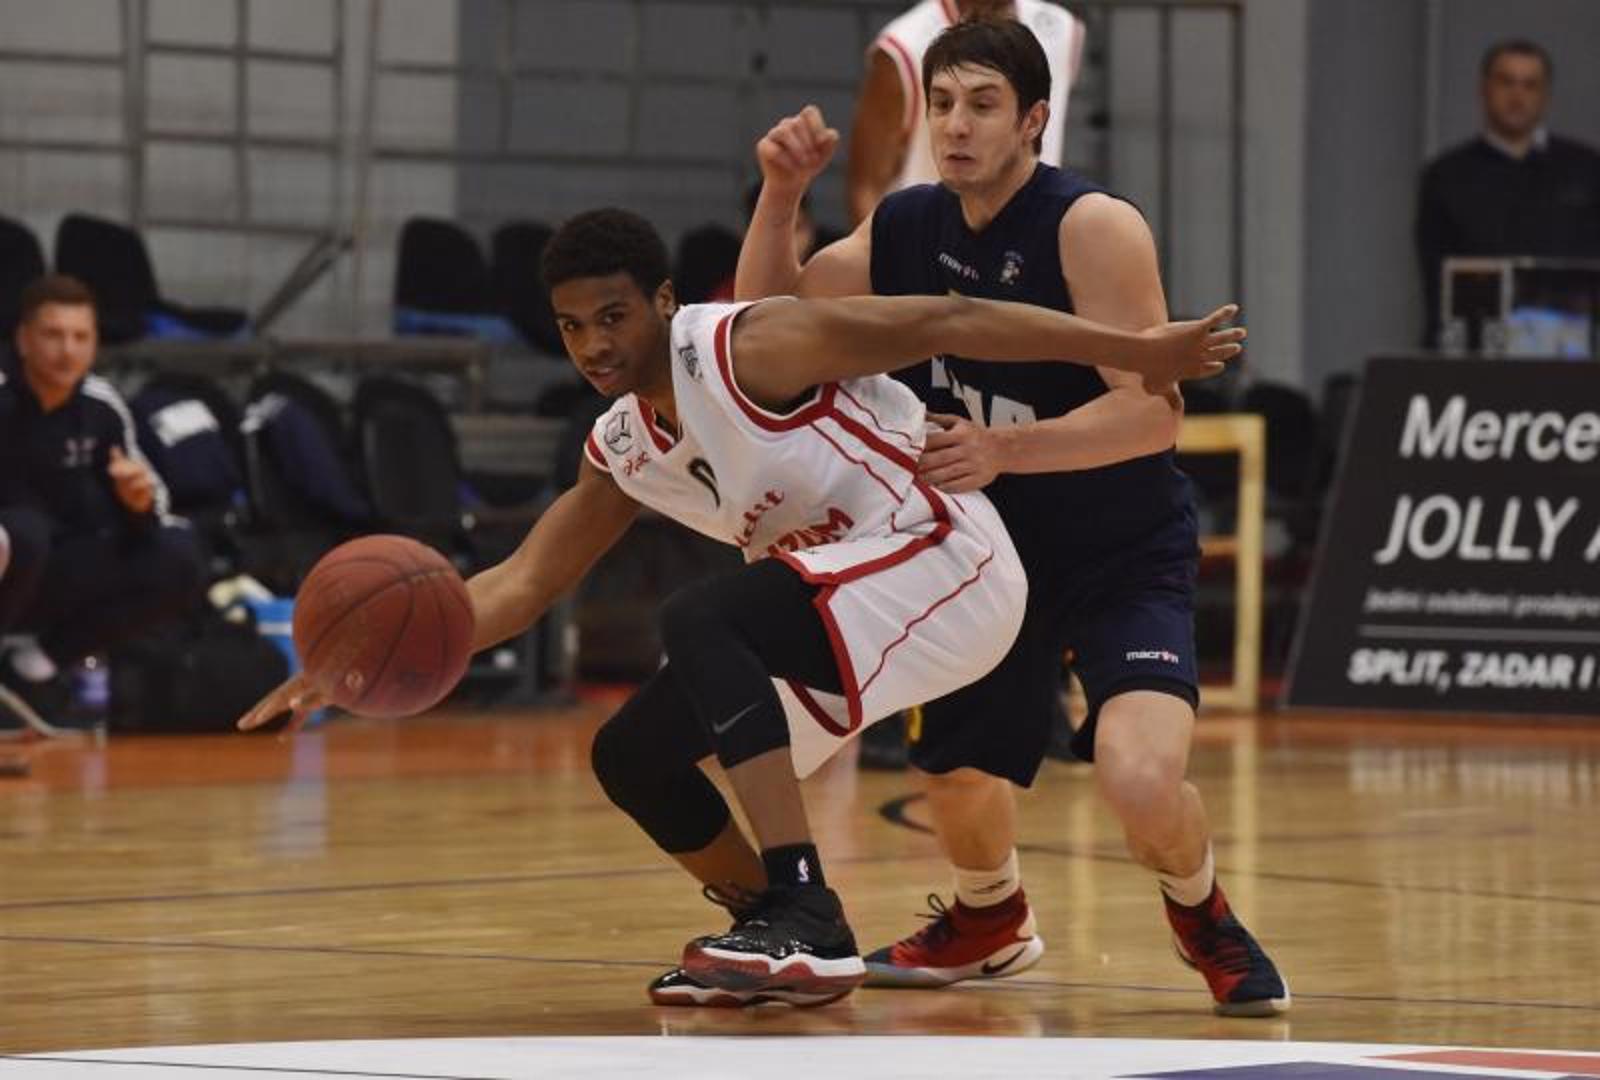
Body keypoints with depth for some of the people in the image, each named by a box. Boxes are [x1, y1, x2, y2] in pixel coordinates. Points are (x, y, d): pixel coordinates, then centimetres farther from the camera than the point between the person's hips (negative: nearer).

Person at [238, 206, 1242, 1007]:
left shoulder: (752, 347, -17)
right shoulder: (622, 453, 7)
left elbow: (948, 321, -18)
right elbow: (523, 583, 11)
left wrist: (1134, 350, -20)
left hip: (944, 565, -9)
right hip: (844, 602, 9)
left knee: (699, 620, -29)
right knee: (634, 756, 3)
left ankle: (808, 918, -33)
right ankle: (784, 938, 19)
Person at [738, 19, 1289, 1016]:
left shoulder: (1092, 228, -20)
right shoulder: (907, 229, -1)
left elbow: (1152, 412, -26)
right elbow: (769, 317, 10)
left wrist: (1003, 450, -36)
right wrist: (780, 194, -7)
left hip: (1124, 558, -6)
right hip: (992, 555, 6)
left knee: (1143, 781, -26)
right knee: (960, 790, 15)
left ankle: (1204, 917, 7)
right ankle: (991, 922, 50)